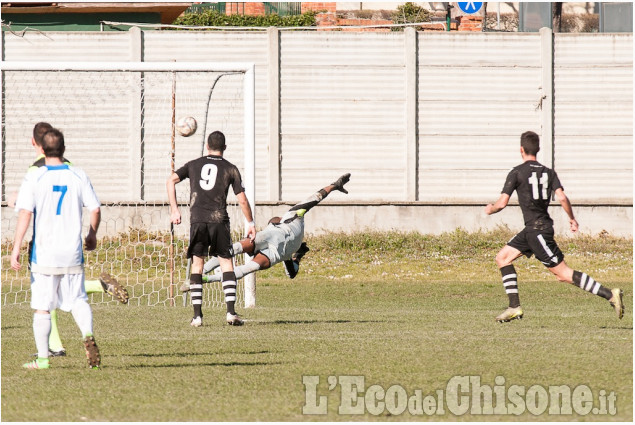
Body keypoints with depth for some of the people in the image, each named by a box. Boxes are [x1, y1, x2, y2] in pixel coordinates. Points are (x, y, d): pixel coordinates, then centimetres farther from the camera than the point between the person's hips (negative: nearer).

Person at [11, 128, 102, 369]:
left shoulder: (33, 178, -6)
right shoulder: (78, 176, 2)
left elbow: (25, 213, -14)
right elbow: (95, 209, 4)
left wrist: (16, 248, -14)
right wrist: (92, 235, 23)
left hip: (44, 253, -2)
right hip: (72, 252, 2)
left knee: (42, 307, 5)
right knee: (78, 300, 11)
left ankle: (42, 358, 7)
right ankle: (88, 336, -16)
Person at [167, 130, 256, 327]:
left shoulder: (194, 165, 13)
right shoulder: (230, 169, 8)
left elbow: (170, 181, 5)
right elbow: (242, 200, 5)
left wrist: (174, 210, 7)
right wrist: (251, 223, 15)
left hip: (197, 220, 1)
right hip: (219, 220, -1)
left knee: (197, 263, 7)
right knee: (226, 262, 4)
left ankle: (197, 314, 1)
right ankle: (231, 312, -6)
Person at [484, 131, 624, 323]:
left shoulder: (517, 173, -8)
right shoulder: (548, 172, 9)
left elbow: (502, 203, -10)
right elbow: (562, 197, -2)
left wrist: (490, 209, 12)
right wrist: (572, 219, 13)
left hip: (537, 231, -8)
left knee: (563, 273, -8)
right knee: (503, 257, 14)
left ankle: (610, 294, -13)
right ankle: (514, 307, 7)